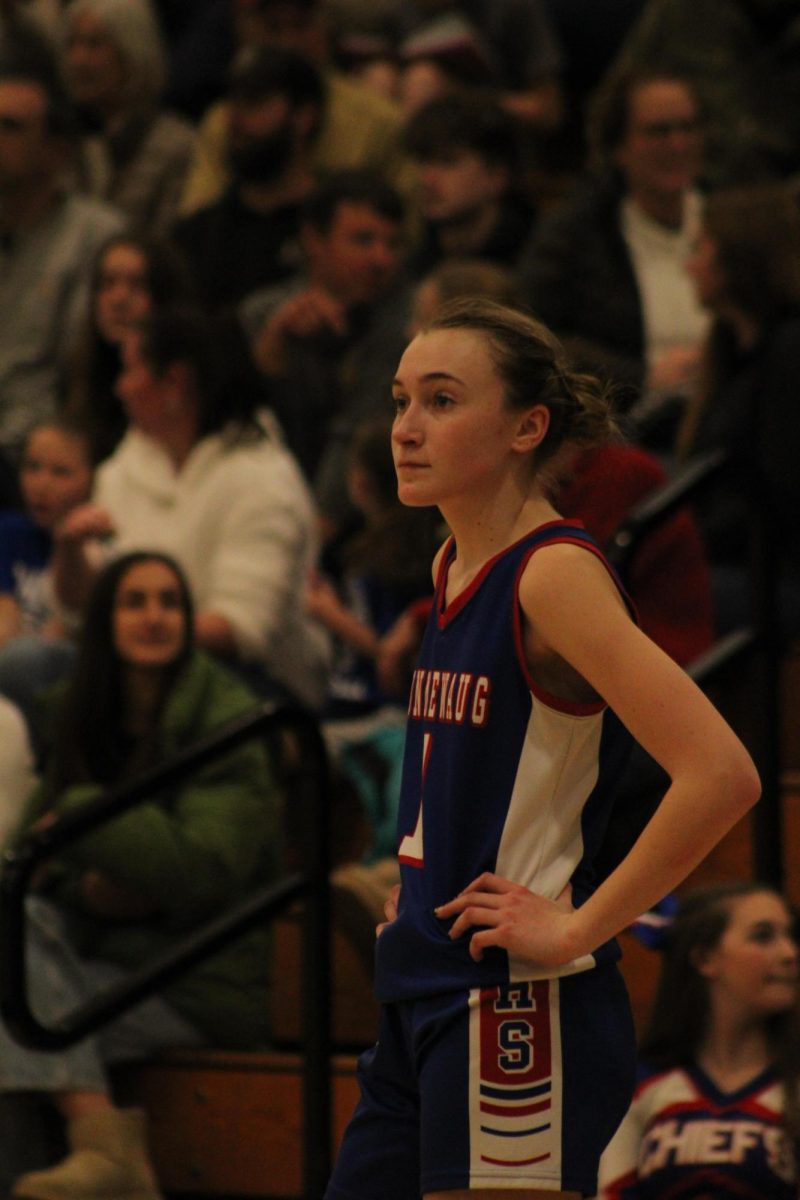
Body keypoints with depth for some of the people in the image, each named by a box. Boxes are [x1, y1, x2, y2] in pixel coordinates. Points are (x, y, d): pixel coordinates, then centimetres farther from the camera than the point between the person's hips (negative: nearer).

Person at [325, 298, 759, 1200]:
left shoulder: (554, 575, -15)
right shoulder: (453, 567, 12)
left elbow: (721, 774, -25)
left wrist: (576, 930, -19)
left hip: (514, 1017, -9)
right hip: (422, 1007, 9)